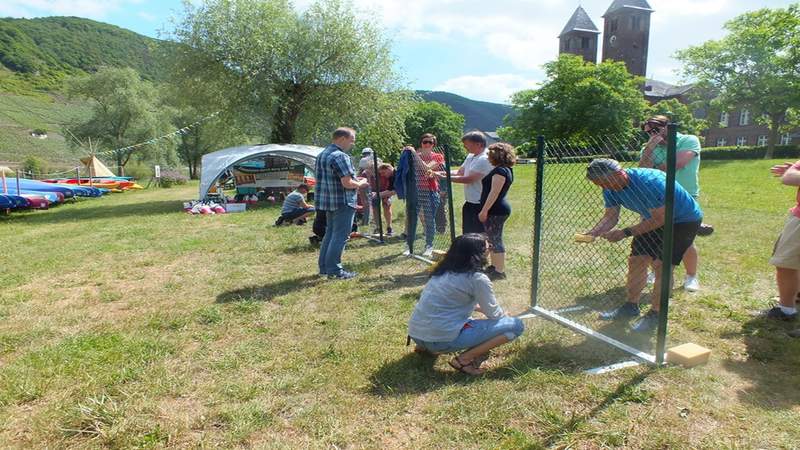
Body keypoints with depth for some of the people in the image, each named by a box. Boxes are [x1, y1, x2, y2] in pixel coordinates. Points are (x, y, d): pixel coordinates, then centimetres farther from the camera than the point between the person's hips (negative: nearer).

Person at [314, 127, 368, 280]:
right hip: (342, 203, -10)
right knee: (340, 236, -2)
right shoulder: (341, 156, -18)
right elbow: (347, 184, -24)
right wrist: (361, 183, -2)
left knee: (330, 233, 17)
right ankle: (334, 270, 2)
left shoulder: (322, 155, 13)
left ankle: (324, 267, 23)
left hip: (328, 201, 10)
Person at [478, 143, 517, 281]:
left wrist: (484, 210, -21)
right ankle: (494, 267, 29)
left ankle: (500, 272, 3)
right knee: (493, 240, 18)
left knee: (496, 240, -4)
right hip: (497, 210, 10)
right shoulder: (505, 170, 15)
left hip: (496, 211, -10)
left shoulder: (500, 170, -16)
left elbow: (494, 192, -22)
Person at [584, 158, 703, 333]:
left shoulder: (650, 182, -37)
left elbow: (660, 219, -34)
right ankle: (631, 307, 20)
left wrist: (626, 232, -38)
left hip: (684, 220, -8)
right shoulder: (611, 188, -13)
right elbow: (610, 217, -11)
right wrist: (594, 232, -31)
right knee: (636, 260, 4)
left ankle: (656, 314, 0)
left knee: (661, 265, -15)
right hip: (655, 218, 8)